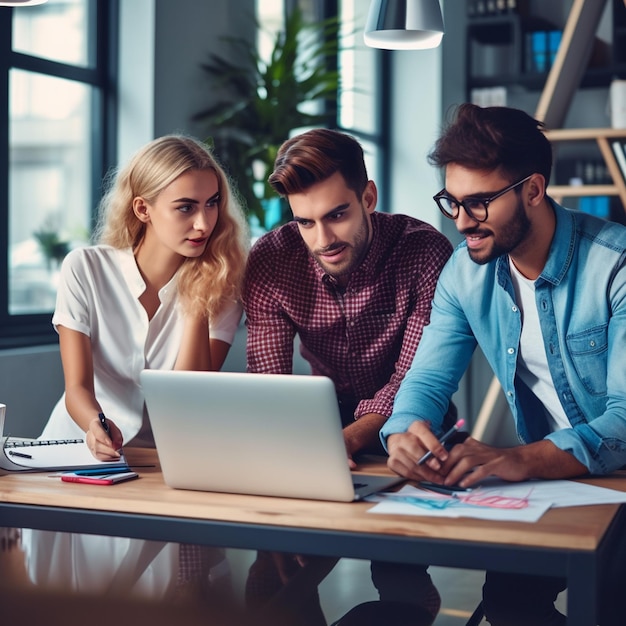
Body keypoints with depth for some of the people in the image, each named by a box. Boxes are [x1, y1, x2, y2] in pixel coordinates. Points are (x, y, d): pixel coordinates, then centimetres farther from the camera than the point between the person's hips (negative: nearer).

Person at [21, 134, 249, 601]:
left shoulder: (222, 286, -3)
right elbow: (77, 386, -10)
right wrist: (95, 425, -32)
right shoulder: (85, 270, -4)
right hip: (80, 449, 0)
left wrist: (198, 301, -17)